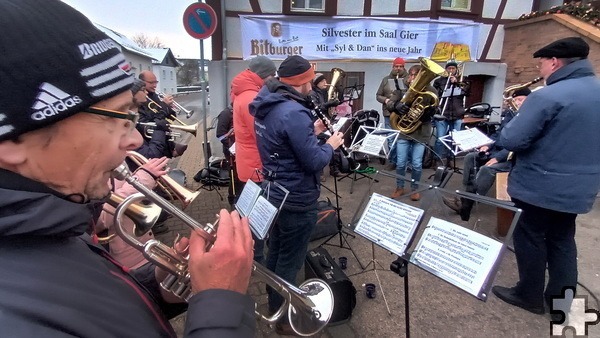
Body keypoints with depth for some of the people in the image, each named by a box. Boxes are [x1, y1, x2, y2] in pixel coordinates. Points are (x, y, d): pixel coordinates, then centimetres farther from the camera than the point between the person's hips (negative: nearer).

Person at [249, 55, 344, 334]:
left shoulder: (266, 105, 4)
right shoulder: (294, 112, -25)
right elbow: (314, 162, -24)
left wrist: (311, 132, 8)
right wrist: (331, 145, -6)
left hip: (274, 191, 10)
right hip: (296, 199, -9)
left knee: (276, 249, 24)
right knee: (290, 259, 8)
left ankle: (274, 301, 45)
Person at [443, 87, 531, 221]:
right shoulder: (511, 115, 15)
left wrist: (497, 158, -26)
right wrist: (487, 145, -1)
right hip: (499, 150, 9)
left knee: (487, 169, -31)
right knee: (470, 157, -8)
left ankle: (466, 205, -26)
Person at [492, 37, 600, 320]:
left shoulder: (547, 97, -22)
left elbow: (511, 140, -23)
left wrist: (518, 118, -3)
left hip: (541, 186, -7)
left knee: (529, 237, 9)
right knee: (562, 239, 20)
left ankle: (529, 295, 24)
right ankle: (562, 298, 32)